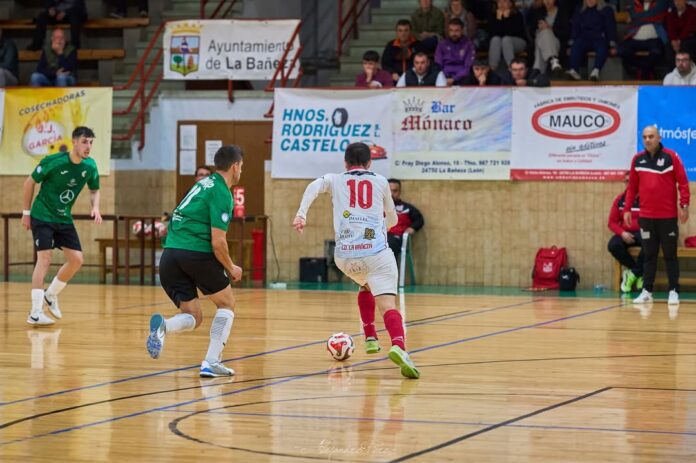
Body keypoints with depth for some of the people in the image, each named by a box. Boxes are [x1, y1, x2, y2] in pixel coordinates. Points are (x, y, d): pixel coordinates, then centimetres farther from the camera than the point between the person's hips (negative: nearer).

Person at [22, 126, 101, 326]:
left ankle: (51, 295, 24)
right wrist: (26, 212, -4)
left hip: (64, 219, 6)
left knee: (76, 260, 0)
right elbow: (30, 182, -8)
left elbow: (94, 190, 11)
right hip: (42, 217, -6)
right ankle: (35, 313, -17)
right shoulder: (53, 161, -20)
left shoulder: (90, 166, -5)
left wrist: (95, 207, -10)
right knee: (44, 259, -17)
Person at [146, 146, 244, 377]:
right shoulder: (221, 193, -6)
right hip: (197, 253, -7)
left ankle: (163, 325, -19)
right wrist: (231, 268, 4)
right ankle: (211, 363, 4)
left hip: (170, 254, 7)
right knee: (226, 304, 15)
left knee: (193, 317, 14)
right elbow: (218, 242, -12)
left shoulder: (203, 184, 21)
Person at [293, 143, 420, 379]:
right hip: (376, 251, -2)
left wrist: (301, 214, -13)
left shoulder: (335, 180, 17)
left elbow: (313, 187, -6)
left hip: (345, 255, 2)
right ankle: (399, 347, -39)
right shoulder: (380, 182, 18)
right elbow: (392, 219, 29)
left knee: (366, 287, 33)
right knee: (387, 304, -14)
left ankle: (370, 338, 29)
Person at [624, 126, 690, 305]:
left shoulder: (671, 156, -3)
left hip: (668, 216, -3)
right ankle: (647, 291, 10)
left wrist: (684, 205, -13)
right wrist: (627, 209, 6)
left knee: (670, 255, 3)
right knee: (649, 255, 7)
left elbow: (683, 182, -5)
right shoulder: (637, 159, 6)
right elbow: (632, 187, 11)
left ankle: (673, 292, 7)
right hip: (646, 216, 3)